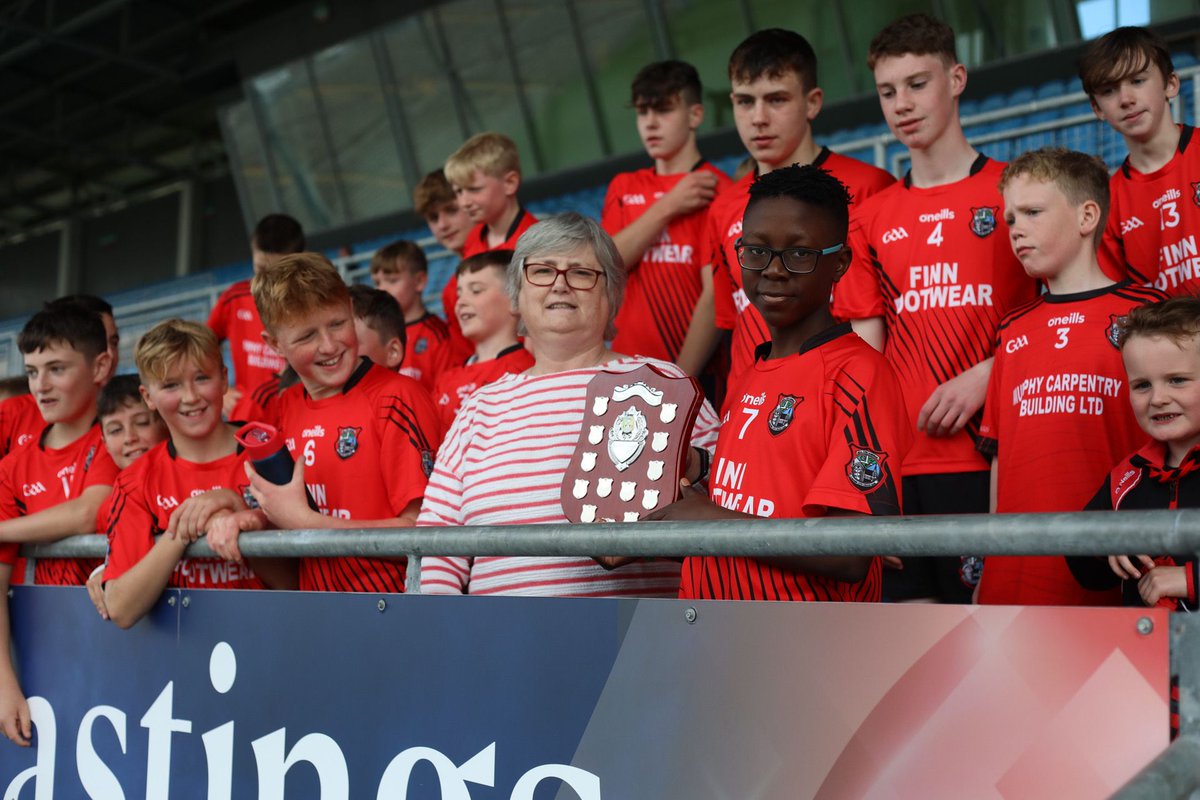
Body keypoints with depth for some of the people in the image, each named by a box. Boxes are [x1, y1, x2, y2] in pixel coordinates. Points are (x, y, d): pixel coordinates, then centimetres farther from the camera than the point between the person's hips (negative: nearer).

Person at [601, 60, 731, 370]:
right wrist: (666, 208, -8)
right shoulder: (623, 188, 14)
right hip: (627, 368, 4)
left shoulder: (713, 189, -5)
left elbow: (715, 295, -12)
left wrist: (680, 380, -19)